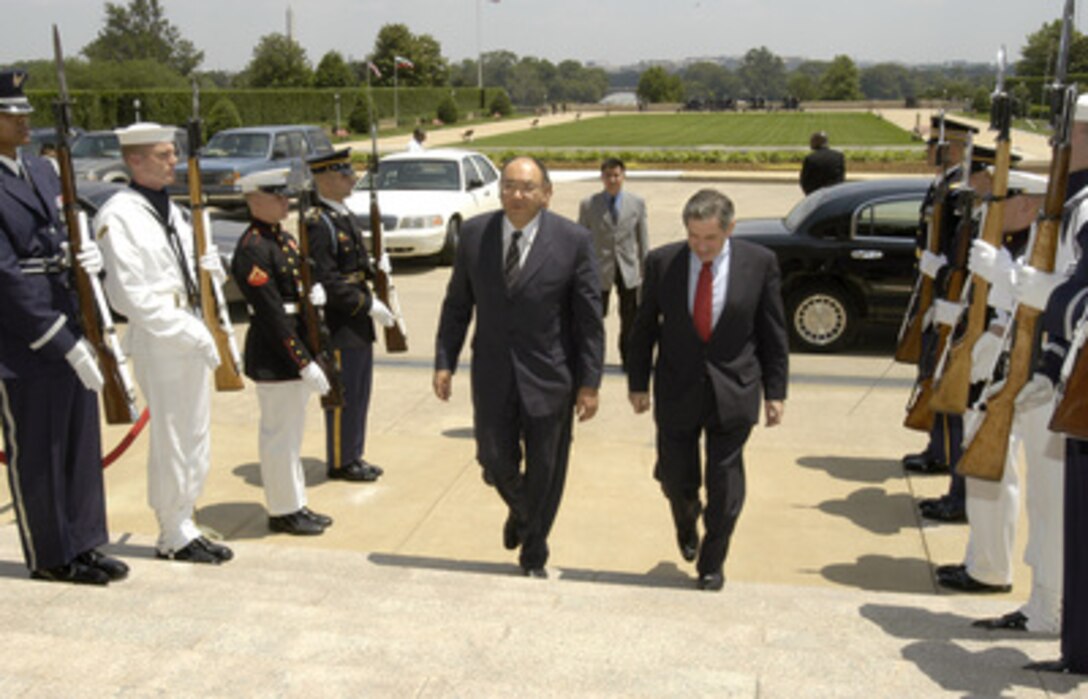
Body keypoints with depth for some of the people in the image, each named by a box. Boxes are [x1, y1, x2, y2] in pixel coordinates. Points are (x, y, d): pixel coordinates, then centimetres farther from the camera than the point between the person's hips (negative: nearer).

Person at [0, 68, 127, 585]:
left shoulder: (42, 171, 11)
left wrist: (89, 255, -8)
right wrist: (66, 344, -20)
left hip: (71, 337, 8)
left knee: (81, 447, 15)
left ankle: (83, 545, 29)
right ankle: (49, 557, 22)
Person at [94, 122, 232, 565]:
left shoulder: (171, 210, 14)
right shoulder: (119, 215, -12)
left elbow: (204, 268, 21)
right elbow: (132, 295, -18)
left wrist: (211, 271, -3)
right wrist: (192, 333, -20)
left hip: (191, 339, 8)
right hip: (157, 342, -8)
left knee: (196, 438, 13)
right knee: (171, 442, 0)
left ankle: (185, 526, 26)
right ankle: (174, 537, 14)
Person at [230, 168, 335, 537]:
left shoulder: (284, 238, 11)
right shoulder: (252, 249, -18)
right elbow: (272, 315, -22)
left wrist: (315, 292, -4)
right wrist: (305, 363, -22)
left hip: (295, 348, 10)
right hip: (274, 357, -10)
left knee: (291, 432, 17)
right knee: (280, 433, 2)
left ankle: (296, 505, 29)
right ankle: (283, 512, 15)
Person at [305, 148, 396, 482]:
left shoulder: (344, 216, 13)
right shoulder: (318, 223, -18)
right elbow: (326, 281, -23)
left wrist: (374, 267, 5)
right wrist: (369, 304, -21)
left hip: (358, 325, 10)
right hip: (338, 326, -10)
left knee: (359, 393, 16)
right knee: (343, 395, 1)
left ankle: (353, 456, 28)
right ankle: (340, 463, 15)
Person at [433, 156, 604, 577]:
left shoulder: (573, 241, -9)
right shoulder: (474, 234, -1)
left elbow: (589, 318, -6)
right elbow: (457, 304, 7)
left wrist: (589, 383, -8)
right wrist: (444, 362, 2)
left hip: (549, 376, -2)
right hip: (492, 374, 2)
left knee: (544, 471, 9)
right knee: (496, 463, 7)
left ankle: (533, 556, 32)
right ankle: (520, 511, 43)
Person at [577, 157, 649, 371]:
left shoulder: (637, 203, 3)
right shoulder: (588, 205, -2)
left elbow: (643, 240, 6)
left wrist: (646, 270, 4)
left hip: (629, 270, 2)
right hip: (600, 269, -2)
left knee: (630, 318, 9)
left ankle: (628, 359, 25)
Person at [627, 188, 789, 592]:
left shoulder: (759, 263, -7)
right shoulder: (662, 262, -6)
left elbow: (773, 333, 0)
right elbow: (644, 327, 4)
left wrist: (775, 392, 0)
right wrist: (638, 382, 5)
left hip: (733, 392, -1)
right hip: (677, 392, 1)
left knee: (725, 485, 5)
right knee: (676, 478, 11)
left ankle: (712, 563, 27)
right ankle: (687, 521, 46)